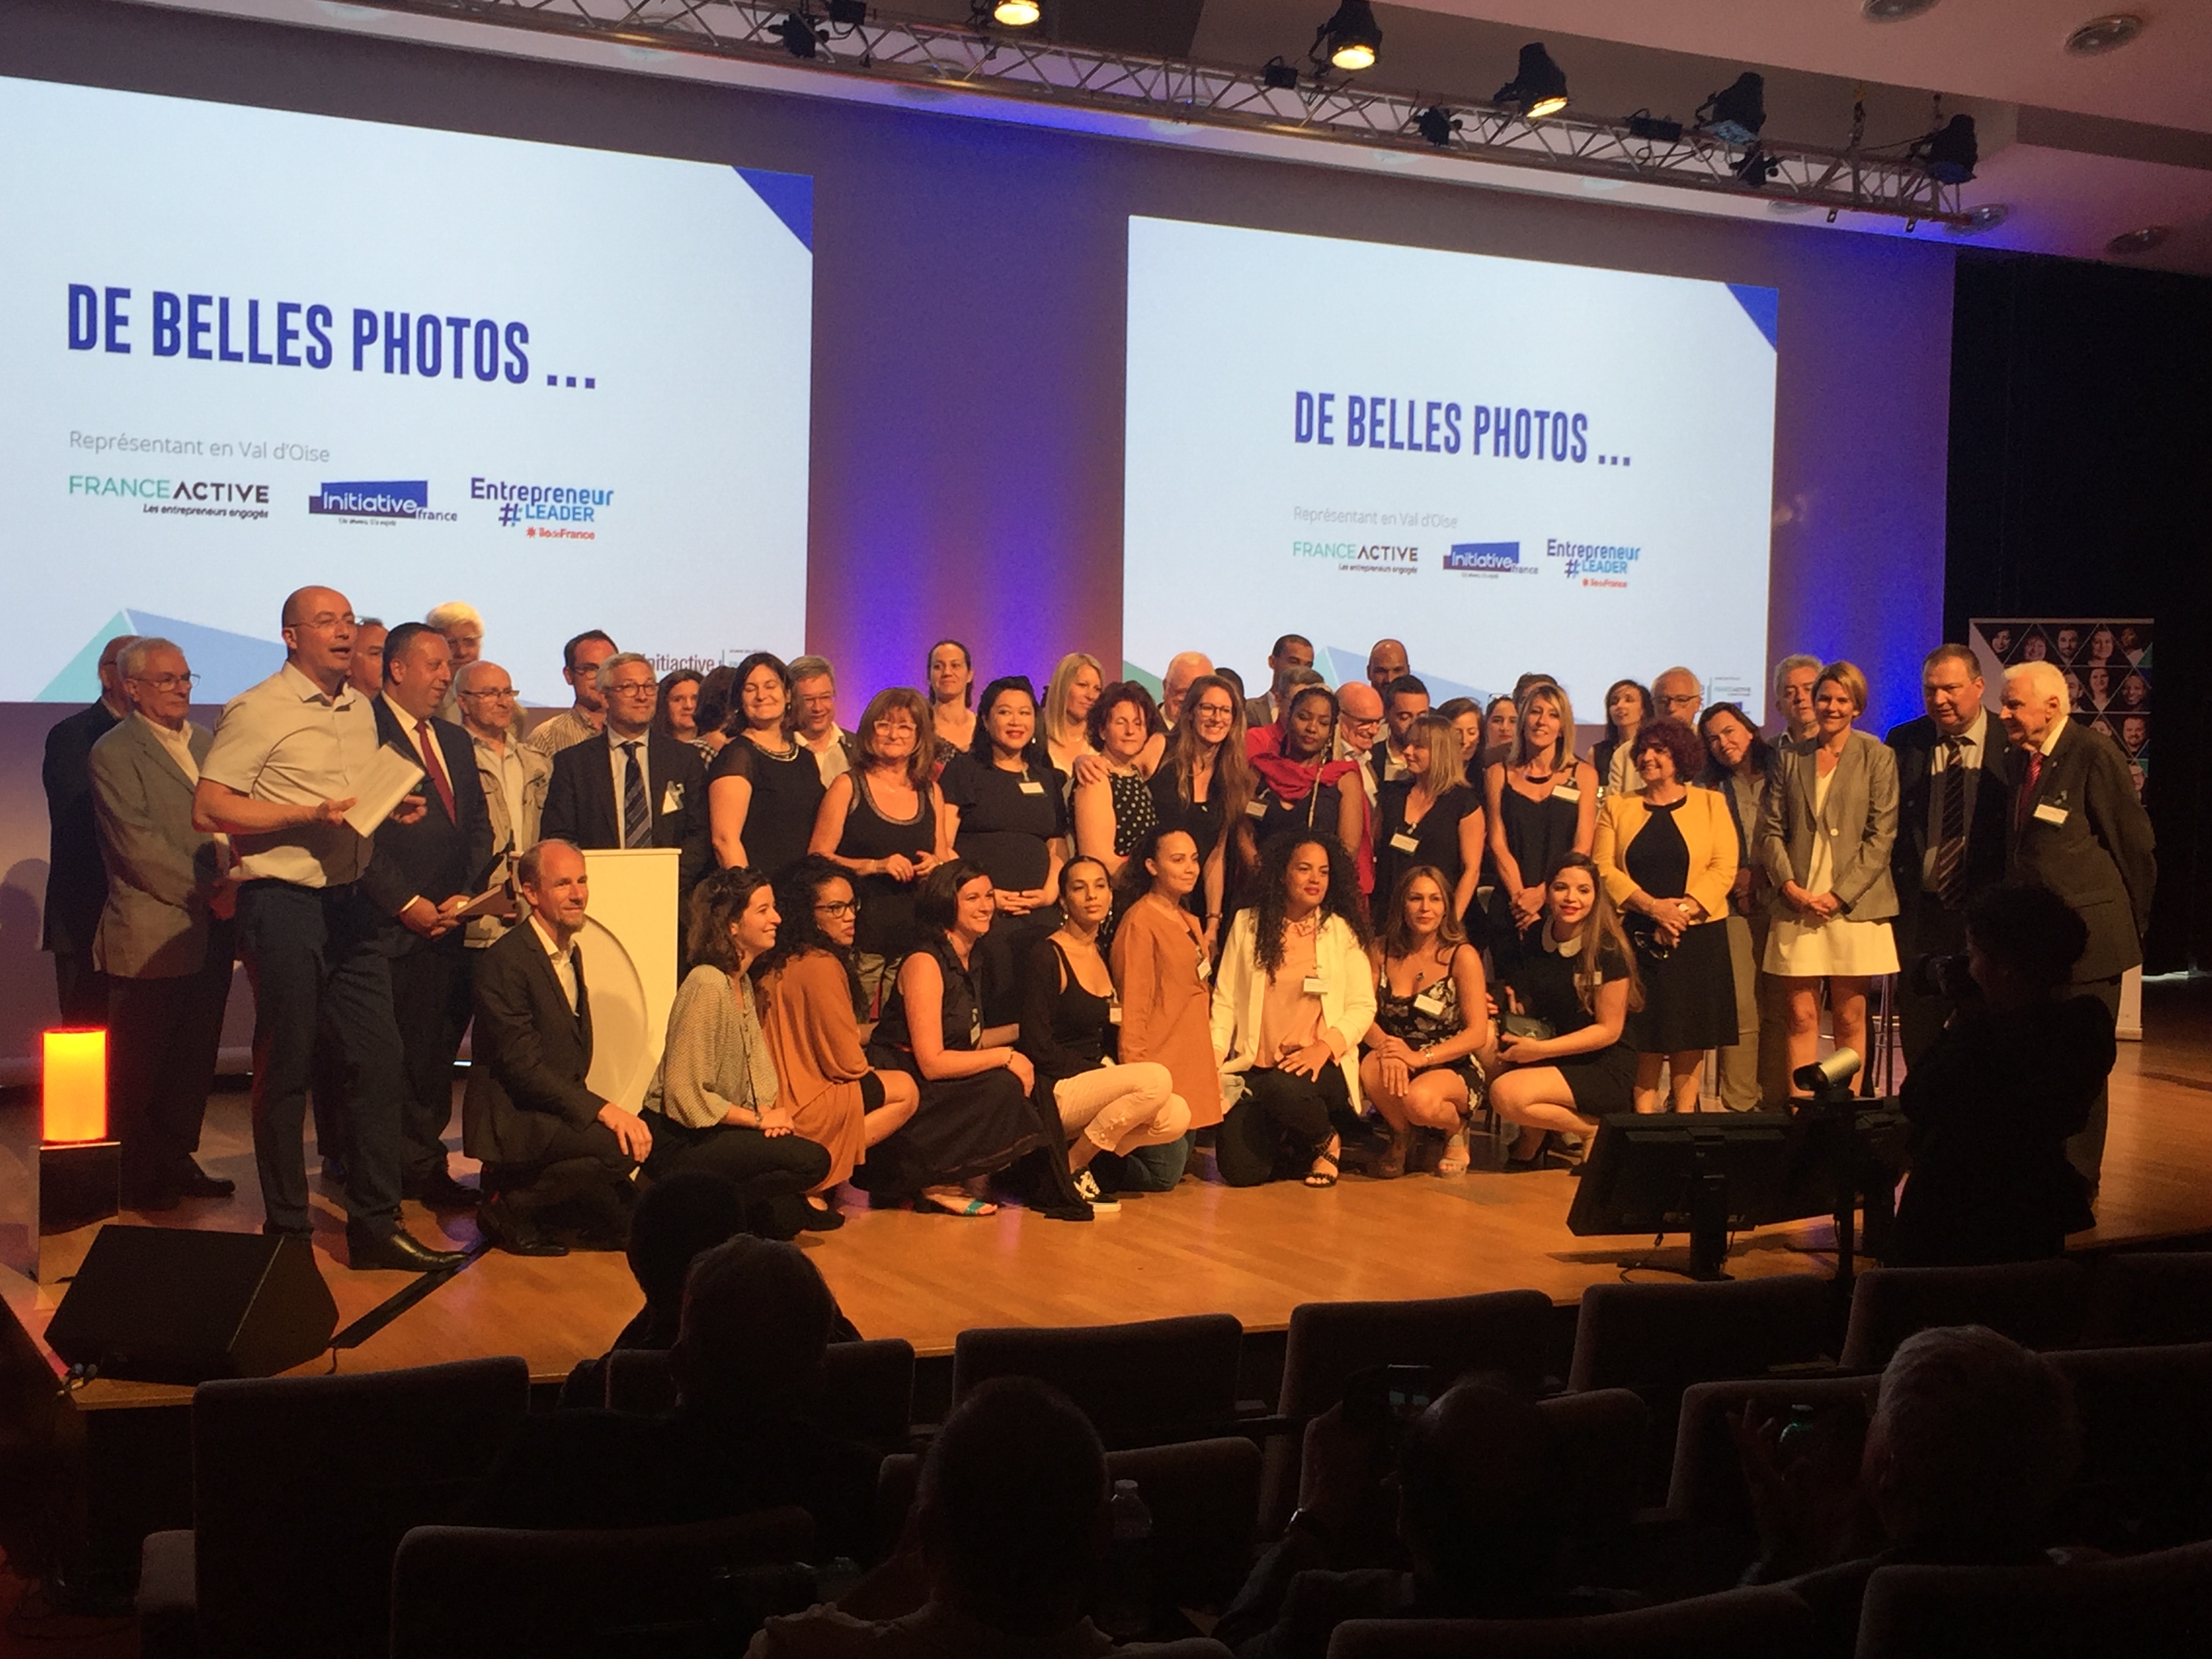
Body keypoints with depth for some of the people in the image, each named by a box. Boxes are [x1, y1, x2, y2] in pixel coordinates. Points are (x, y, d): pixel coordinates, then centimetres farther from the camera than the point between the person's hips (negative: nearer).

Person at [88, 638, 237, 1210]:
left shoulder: (206, 742, 15)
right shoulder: (113, 753, -7)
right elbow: (138, 844, -14)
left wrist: (233, 883, -3)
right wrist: (206, 895, -14)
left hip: (210, 932, 7)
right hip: (150, 935, -7)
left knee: (196, 1056, 12)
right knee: (139, 1066, 3)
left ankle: (177, 1162, 24)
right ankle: (137, 1178, 13)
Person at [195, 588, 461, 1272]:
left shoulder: (361, 709, 15)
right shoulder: (256, 710, -8)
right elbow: (208, 809, -13)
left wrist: (393, 806, 5)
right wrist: (306, 815, -20)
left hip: (350, 901, 7)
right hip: (283, 902, -7)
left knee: (379, 1059, 5)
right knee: (285, 1068, 2)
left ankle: (375, 1224, 13)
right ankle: (286, 1228, 14)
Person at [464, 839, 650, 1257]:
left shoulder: (571, 952, 14)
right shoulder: (505, 962, -16)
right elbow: (523, 1066, -22)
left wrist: (606, 1108, 3)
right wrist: (601, 1109, -28)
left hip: (554, 1109, 8)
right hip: (510, 1117, -8)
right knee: (622, 1144, -27)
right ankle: (509, 1207, -10)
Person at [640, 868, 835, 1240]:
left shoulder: (742, 984, 11)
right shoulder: (707, 986, -20)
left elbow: (758, 1070, 11)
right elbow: (686, 1095, -22)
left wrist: (778, 1111, -9)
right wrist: (760, 1119, -14)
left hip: (713, 1132, 9)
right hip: (677, 1142, -9)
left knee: (784, 1220, 5)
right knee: (813, 1160, -20)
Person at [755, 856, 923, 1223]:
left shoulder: (778, 962, 10)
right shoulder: (820, 965, -17)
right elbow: (846, 1063, -13)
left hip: (772, 1094, 9)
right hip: (800, 1106, -9)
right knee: (905, 1091, 8)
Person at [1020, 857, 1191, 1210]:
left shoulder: (1104, 955, 14)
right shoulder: (1047, 956, -9)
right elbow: (1038, 1047, -14)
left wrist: (1114, 1067, -2)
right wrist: (1109, 1074, -14)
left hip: (1093, 1085, 7)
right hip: (1053, 1093, -7)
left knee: (1177, 1116, -18)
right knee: (1156, 1079, -29)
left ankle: (1079, 1160, 1)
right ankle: (1070, 1166, -12)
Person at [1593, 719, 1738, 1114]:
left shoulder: (1711, 804, 7)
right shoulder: (1617, 807, 9)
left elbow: (1723, 868, -3)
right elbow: (1603, 867, -2)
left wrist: (1683, 910, -16)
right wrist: (1652, 906, -16)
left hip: (1697, 935, 0)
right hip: (1636, 935, 1)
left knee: (1690, 1035, 3)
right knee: (1643, 1030, 0)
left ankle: (1684, 1116, 10)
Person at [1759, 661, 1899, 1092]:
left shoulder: (1877, 758, 2)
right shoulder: (1791, 757, 11)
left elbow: (1881, 836, -3)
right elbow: (1771, 830, 9)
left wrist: (1839, 895, -10)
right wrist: (1789, 885, -7)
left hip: (1853, 906, -2)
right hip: (1797, 905, 2)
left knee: (1850, 1019, 3)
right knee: (1802, 1018, 0)